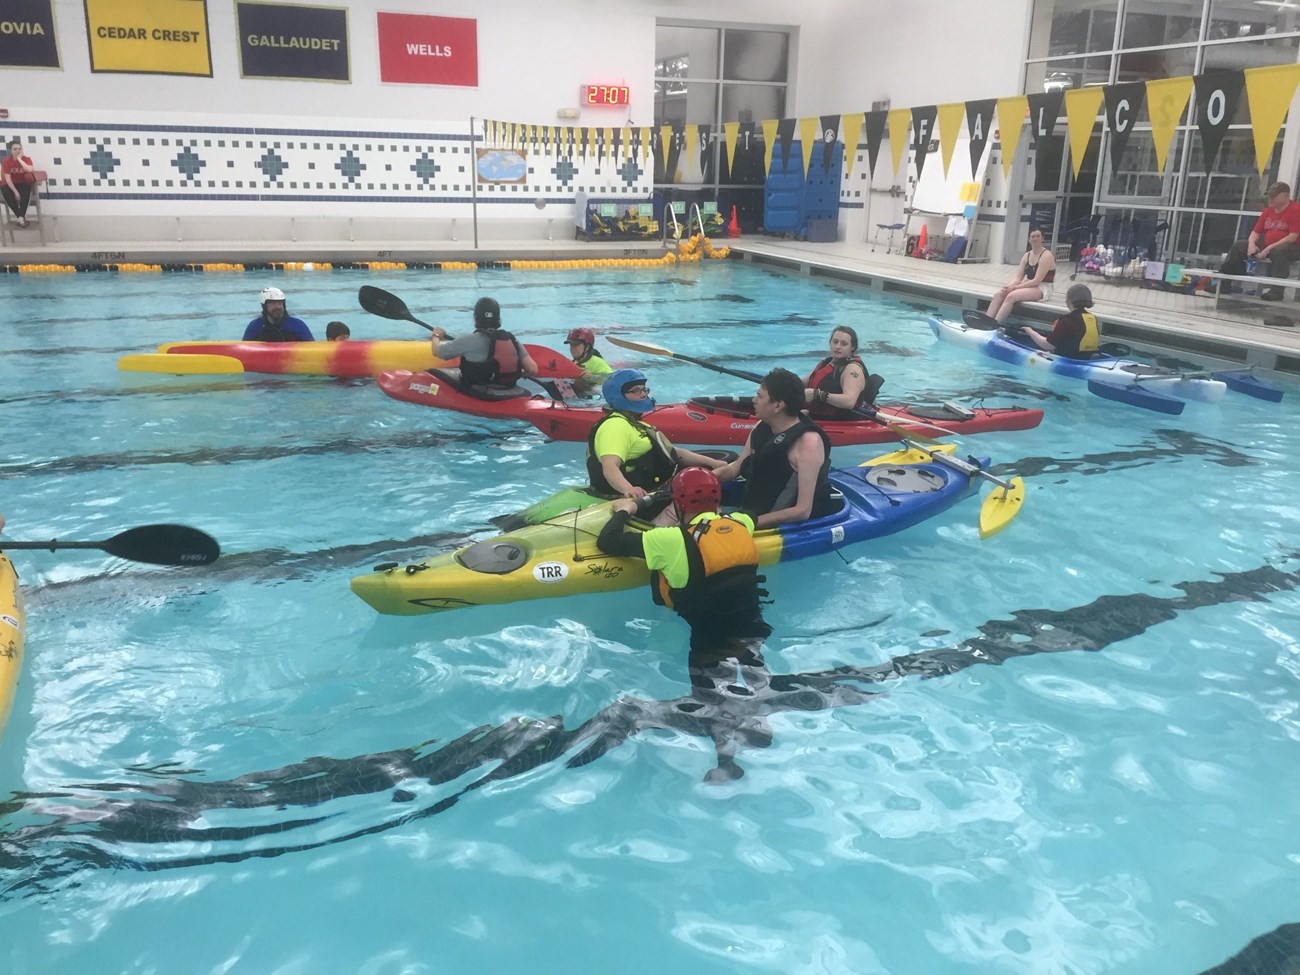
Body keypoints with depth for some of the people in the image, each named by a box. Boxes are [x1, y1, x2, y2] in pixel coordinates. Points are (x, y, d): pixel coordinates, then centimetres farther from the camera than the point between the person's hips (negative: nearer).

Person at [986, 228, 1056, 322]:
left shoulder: (1046, 256, -13)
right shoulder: (1027, 255, 10)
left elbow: (1037, 281, -20)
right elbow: (1018, 277, 5)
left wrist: (1014, 287, -21)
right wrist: (1009, 286, -18)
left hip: (1042, 289, -7)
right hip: (1029, 285, 7)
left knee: (1011, 296, -32)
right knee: (998, 294, -16)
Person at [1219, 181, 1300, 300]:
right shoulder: (1268, 210, 13)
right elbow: (1255, 232, 12)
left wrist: (1269, 248, -23)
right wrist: (1252, 244, -11)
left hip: (1290, 247, -7)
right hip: (1265, 247, 8)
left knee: (1278, 251, -41)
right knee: (1238, 246, -4)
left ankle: (1276, 290, -40)